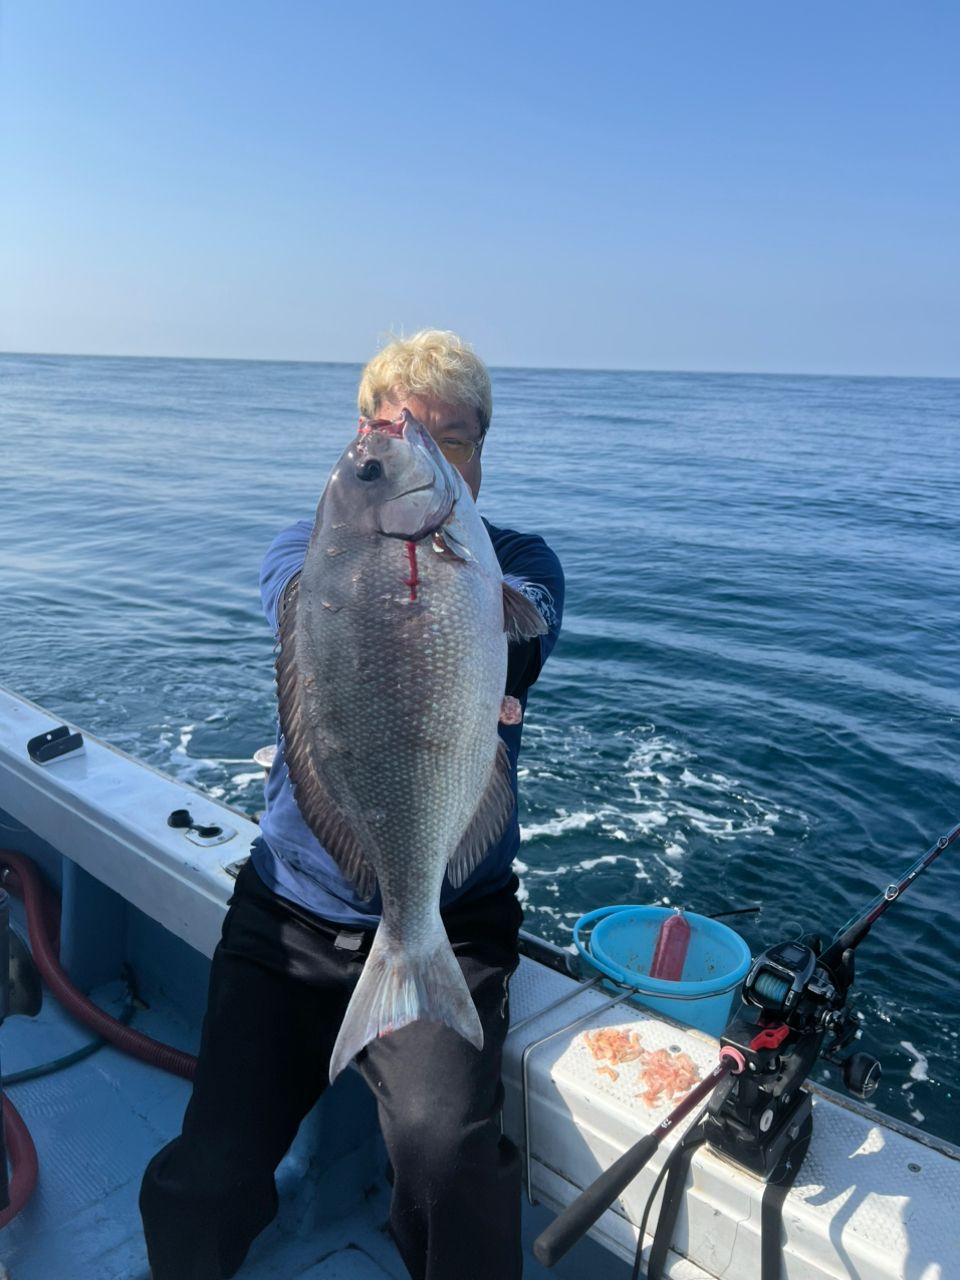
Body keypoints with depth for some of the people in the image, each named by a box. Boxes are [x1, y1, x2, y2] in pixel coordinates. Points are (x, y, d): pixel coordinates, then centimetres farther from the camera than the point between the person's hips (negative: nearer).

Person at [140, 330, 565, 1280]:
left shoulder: (519, 562, 3)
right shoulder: (308, 546, 5)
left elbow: (510, 649, -20)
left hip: (447, 925, -1)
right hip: (287, 915, 2)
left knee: (446, 1155, -25)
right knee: (198, 1189, -9)